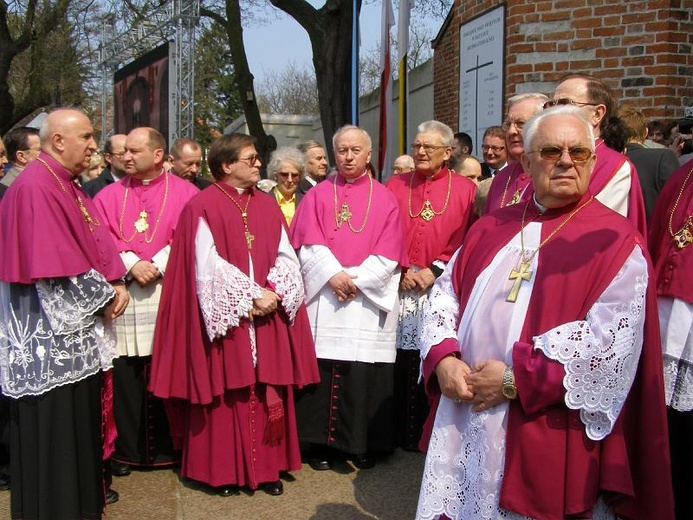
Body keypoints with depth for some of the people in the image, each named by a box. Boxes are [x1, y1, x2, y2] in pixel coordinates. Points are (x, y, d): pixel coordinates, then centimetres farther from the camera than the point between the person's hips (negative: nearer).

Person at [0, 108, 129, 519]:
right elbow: (54, 267, -22)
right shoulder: (34, 188, -17)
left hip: (79, 330, 9)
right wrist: (105, 297, -13)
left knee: (82, 416, 16)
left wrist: (117, 283, -4)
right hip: (51, 335, -9)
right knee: (56, 422, 2)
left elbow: (97, 243, 13)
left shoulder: (70, 186, 13)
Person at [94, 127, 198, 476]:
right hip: (123, 294, 2)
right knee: (126, 375, 3)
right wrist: (130, 264, -12)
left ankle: (167, 448, 14)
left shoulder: (184, 193, 5)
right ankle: (128, 450, 15)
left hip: (168, 291, -2)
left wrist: (158, 265, -14)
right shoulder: (109, 196, 13)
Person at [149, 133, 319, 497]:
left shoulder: (267, 206, 13)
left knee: (267, 393, 6)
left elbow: (286, 256, 8)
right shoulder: (202, 207, -4)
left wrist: (273, 292, -11)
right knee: (226, 393, 2)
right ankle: (223, 470, 14)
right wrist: (250, 297, -15)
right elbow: (208, 264, -11)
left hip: (268, 318, 5)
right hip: (226, 317, -5)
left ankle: (267, 466, 16)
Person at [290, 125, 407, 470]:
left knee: (365, 375, 0)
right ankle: (321, 443, 10)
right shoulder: (318, 195, 11)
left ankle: (364, 446, 12)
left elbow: (388, 254, 1)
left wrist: (355, 280, -11)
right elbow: (309, 244, 0)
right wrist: (333, 275, -15)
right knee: (323, 368, -1)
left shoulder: (384, 199, 9)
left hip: (369, 298, 0)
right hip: (324, 296, 1)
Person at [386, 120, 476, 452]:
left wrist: (435, 269, -10)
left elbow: (467, 239, -1)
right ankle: (403, 433, 15)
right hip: (400, 288, 2)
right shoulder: (395, 185, 11)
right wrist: (400, 271, -5)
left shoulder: (464, 189, 5)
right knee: (402, 363, 3)